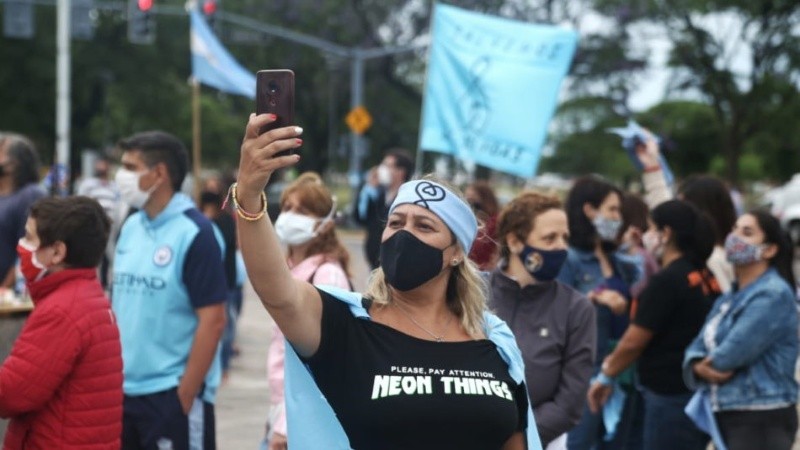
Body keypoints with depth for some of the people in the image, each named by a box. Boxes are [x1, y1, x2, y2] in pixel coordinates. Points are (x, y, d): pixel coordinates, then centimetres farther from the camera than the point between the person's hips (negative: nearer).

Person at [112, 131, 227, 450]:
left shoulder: (195, 234, -13)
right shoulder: (130, 227, 8)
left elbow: (213, 321, -15)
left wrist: (185, 395, -16)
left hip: (173, 392, -7)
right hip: (124, 390, 7)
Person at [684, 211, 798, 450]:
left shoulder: (773, 295, -13)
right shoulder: (730, 298, 16)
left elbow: (735, 351, -21)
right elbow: (699, 346, 10)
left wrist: (709, 363, 0)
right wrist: (701, 368, -13)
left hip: (763, 420, -10)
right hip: (726, 415, 10)